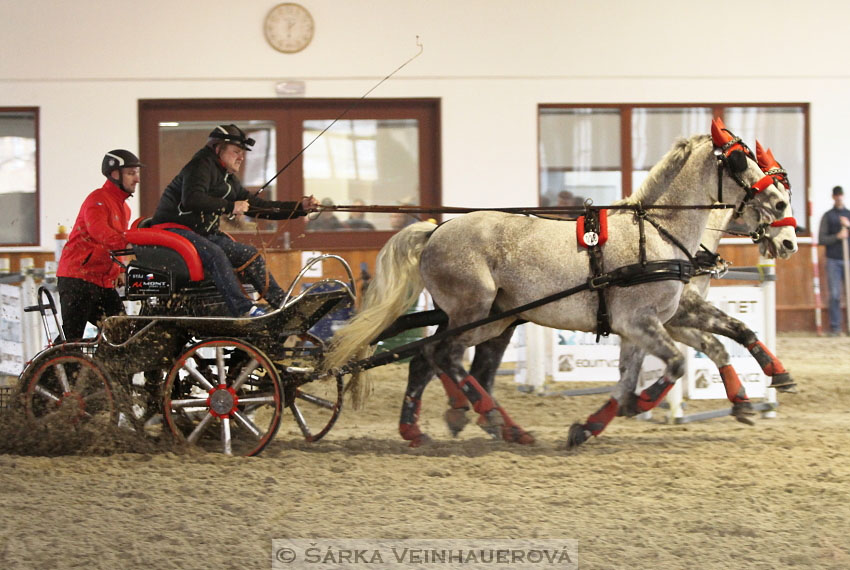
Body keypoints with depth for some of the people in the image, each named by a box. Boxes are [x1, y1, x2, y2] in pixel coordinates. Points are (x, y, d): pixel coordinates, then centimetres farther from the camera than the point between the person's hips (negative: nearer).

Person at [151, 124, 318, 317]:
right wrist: (230, 207, -29)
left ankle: (283, 303, 0)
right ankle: (243, 308, -40)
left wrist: (300, 207, 11)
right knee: (215, 253, -34)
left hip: (203, 233, 10)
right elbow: (192, 199, -29)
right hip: (174, 228, -10)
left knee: (250, 255, -1)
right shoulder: (201, 166, -11)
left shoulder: (229, 180, 18)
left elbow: (257, 206, 19)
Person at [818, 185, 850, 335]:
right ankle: (835, 326, -1)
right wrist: (837, 236, -14)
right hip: (833, 260, -2)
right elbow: (821, 239, 1)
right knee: (835, 294, -4)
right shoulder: (828, 216, 7)